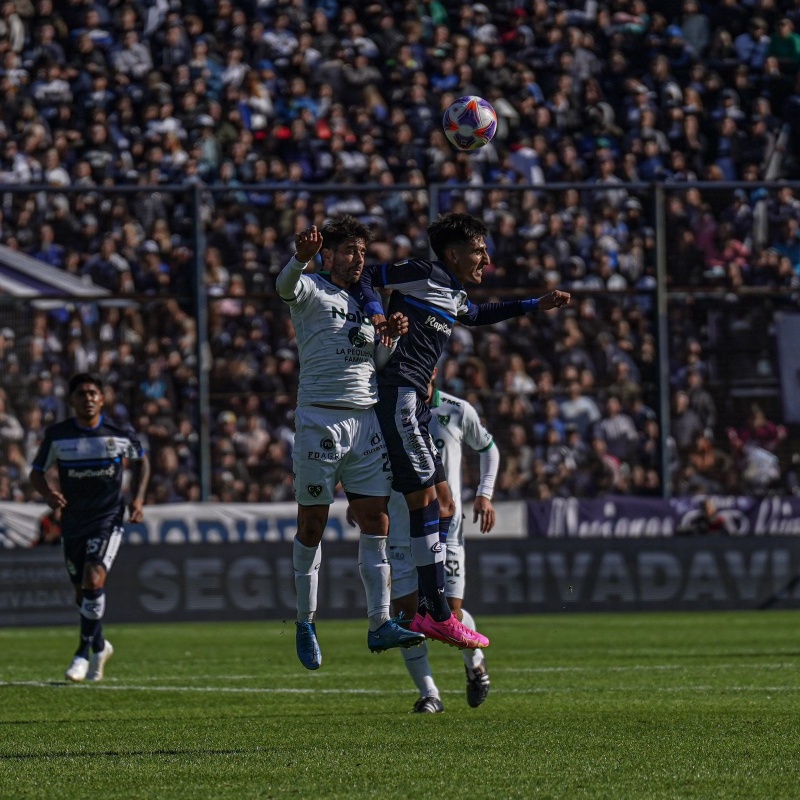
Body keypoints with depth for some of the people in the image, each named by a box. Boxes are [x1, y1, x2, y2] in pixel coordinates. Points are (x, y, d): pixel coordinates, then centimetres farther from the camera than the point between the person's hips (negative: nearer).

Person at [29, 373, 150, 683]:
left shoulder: (121, 434, -5)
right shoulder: (56, 435, -4)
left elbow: (141, 460, 15)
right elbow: (37, 472, 5)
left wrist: (138, 498, 2)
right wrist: (48, 493, -17)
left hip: (108, 519, -2)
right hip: (72, 522, 2)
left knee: (94, 582, -21)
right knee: (82, 593, 11)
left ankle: (83, 653, -11)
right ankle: (100, 646, 37)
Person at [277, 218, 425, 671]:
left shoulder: (362, 305, 21)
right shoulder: (311, 290, 1)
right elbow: (286, 286, -23)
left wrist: (391, 338, 1)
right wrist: (301, 258, -45)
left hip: (367, 420, 6)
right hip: (320, 418, -6)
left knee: (377, 522, -3)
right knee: (313, 526, 0)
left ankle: (380, 624, -5)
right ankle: (306, 622, 11)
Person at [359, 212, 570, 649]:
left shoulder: (456, 297, 25)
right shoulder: (425, 275, -3)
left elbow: (478, 315, 46)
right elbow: (367, 275, -4)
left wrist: (537, 305, 43)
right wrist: (375, 310, -20)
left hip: (414, 404, 11)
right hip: (398, 394, -11)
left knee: (443, 507, 10)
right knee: (425, 497, -14)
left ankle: (428, 613, 10)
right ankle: (439, 616, -16)